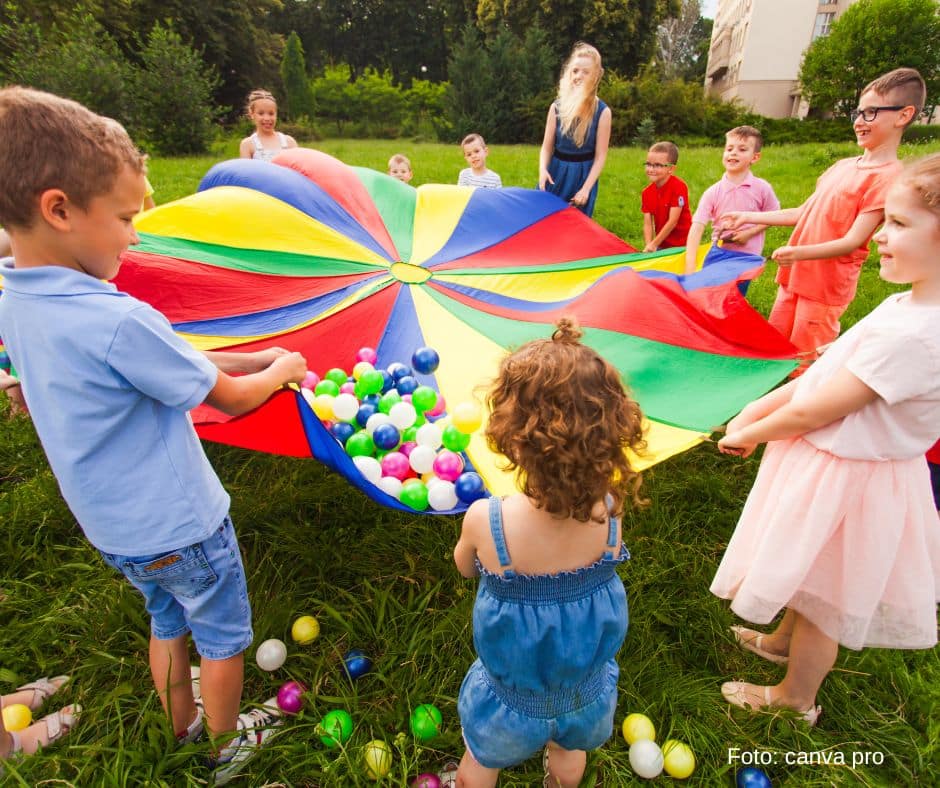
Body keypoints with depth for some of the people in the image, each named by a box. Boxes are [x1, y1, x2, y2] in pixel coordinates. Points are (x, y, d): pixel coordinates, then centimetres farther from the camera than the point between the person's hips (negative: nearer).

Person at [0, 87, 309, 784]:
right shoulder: (118, 320, -32)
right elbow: (231, 399, -20)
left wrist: (253, 358, -1)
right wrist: (282, 370, -1)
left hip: (114, 526, 7)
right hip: (180, 525, -7)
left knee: (169, 623, 30)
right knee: (225, 637, 19)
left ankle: (184, 726, 53)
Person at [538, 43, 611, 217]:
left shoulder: (602, 112, -7)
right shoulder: (557, 107, 0)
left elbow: (600, 156, -8)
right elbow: (547, 146, 3)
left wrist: (586, 189, -17)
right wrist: (543, 169, -18)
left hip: (583, 176, -2)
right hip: (556, 174, 2)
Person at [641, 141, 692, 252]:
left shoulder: (678, 186, -15)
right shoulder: (646, 193, 1)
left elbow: (672, 221, -18)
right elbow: (647, 224, -3)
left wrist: (654, 244, -18)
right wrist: (648, 246, -19)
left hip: (682, 245, -5)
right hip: (661, 245, 5)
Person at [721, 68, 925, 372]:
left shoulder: (888, 177, -14)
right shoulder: (842, 166, 10)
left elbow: (852, 241, -21)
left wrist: (799, 252, -36)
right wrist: (747, 217, 12)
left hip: (826, 287, -8)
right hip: (795, 276, 8)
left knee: (804, 365, 1)